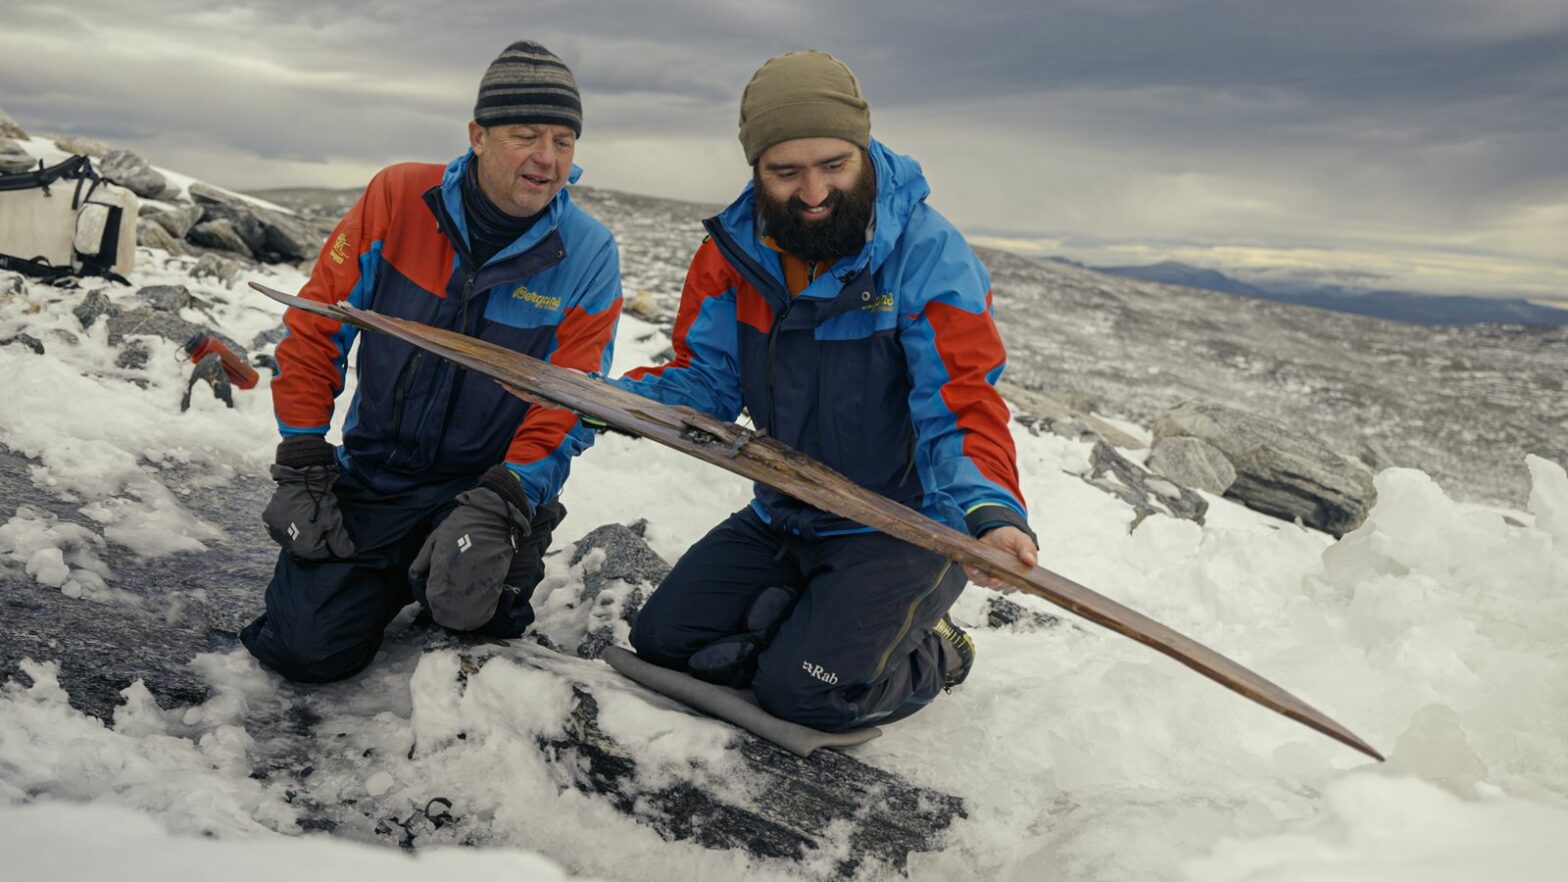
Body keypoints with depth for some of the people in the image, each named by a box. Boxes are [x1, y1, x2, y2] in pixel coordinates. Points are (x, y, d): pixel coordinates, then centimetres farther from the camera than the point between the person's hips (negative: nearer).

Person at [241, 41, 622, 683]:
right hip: (370, 478, 1)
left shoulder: (588, 256, -10)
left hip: (492, 485, -1)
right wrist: (302, 471, -6)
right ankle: (393, 576, 22)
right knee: (308, 648, -11)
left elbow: (565, 410, -11)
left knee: (467, 604, -27)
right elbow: (315, 330, -2)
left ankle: (507, 565, 10)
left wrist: (497, 507, -25)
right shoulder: (398, 198, -8)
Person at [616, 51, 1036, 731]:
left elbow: (963, 410, -23)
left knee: (806, 690, -19)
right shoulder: (733, 249, -3)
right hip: (780, 521, 6)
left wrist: (990, 509, -43)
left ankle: (927, 656, 12)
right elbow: (704, 379, 1)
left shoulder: (930, 255, -19)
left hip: (904, 529, -5)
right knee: (662, 640, 0)